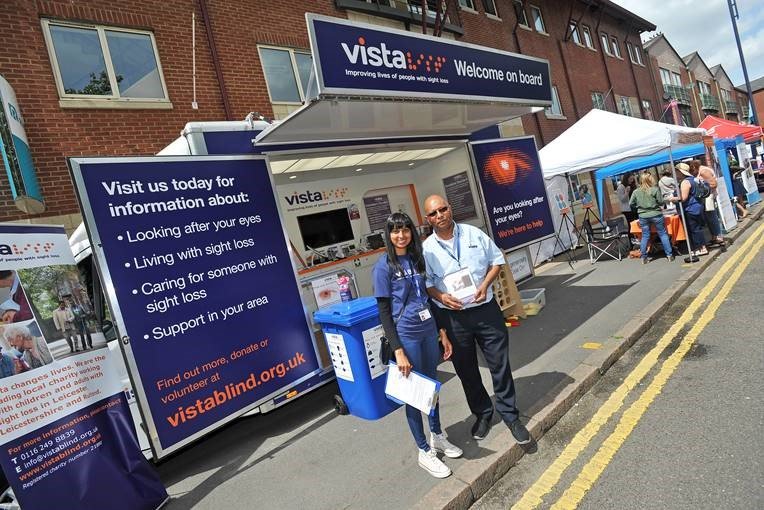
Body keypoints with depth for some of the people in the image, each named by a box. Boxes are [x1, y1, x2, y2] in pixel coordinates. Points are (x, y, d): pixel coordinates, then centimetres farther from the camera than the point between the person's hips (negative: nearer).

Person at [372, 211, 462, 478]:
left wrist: (442, 332, 12)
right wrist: (398, 351, -16)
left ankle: (437, 436, 40)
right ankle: (424, 451, 23)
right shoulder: (384, 266, -11)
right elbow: (384, 312, -12)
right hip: (406, 335, -6)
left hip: (428, 330, 6)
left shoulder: (417, 259, 7)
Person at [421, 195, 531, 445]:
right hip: (453, 317, 0)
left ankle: (510, 415, 26)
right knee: (466, 370, 13)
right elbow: (426, 283, 3)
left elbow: (496, 260, 6)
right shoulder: (426, 248, -3)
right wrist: (440, 296, -16)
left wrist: (485, 284, -9)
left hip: (485, 309, 0)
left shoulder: (474, 234, 0)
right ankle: (482, 414, 35)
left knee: (500, 364, 7)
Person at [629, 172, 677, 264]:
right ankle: (669, 255, 12)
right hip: (656, 215, -2)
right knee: (663, 234, 9)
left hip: (643, 216, 2)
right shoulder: (655, 189, -11)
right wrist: (669, 199, 10)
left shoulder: (636, 192, -4)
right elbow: (661, 202, -6)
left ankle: (643, 257, 12)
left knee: (645, 236, 10)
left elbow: (631, 204, 2)